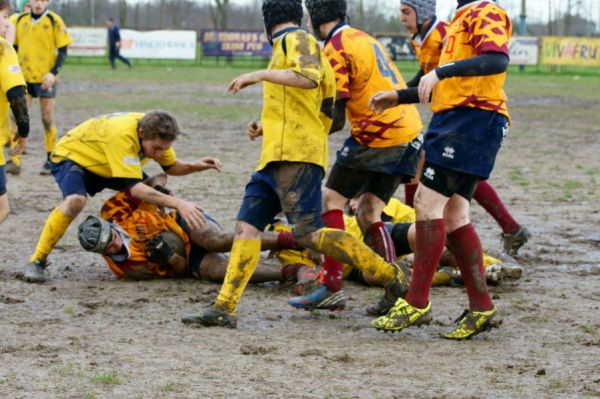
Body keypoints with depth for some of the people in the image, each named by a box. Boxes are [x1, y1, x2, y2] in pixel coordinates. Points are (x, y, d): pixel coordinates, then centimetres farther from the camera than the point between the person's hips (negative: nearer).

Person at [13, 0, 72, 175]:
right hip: (23, 77, 3)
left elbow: (63, 50, -5)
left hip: (45, 78, -3)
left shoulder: (54, 21, -5)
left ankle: (51, 160, 14)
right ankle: (15, 159, 1)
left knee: (47, 119, 4)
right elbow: (15, 47, 16)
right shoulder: (21, 20, 6)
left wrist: (53, 73, -16)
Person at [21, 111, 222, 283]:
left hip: (105, 165, 8)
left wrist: (194, 166, -21)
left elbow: (171, 167, 0)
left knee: (158, 191, -4)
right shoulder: (123, 135, -41)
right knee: (75, 201, -37)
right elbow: (134, 188, -45)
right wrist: (177, 203, -50)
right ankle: (37, 261, -25)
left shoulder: (155, 134, -17)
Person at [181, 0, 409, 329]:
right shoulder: (292, 43, 26)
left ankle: (391, 277, -11)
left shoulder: (297, 39, -2)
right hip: (276, 155, 10)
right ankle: (224, 307, -3)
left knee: (309, 233, -16)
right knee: (247, 225, 1)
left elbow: (309, 77, -24)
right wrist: (266, 126, 29)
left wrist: (259, 75, -18)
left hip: (296, 154, -10)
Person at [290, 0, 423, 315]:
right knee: (368, 212, 12)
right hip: (409, 132, 8)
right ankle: (394, 289, 2)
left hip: (376, 133, -8)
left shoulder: (335, 49, -10)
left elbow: (336, 116, -14)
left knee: (331, 199, 2)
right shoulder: (363, 38, 19)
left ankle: (331, 281, -6)